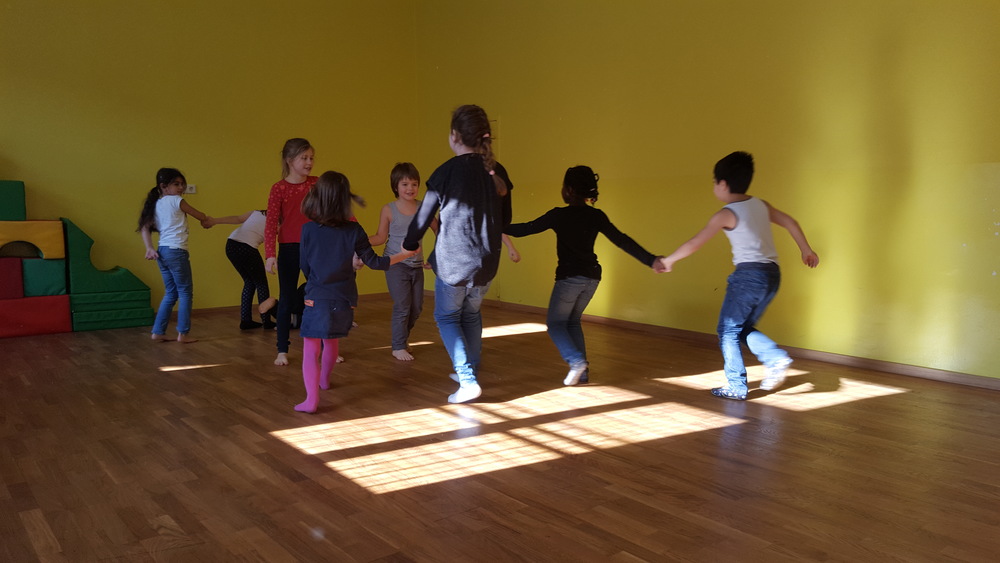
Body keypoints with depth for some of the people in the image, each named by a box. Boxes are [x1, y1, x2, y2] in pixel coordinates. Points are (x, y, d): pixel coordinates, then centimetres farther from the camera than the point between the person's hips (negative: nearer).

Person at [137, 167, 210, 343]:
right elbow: (200, 216, 3)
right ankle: (183, 333, 3)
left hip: (162, 251, 8)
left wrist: (149, 248, 1)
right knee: (185, 292, 2)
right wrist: (207, 218, 24)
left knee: (171, 293, 16)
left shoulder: (156, 204, 14)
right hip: (176, 251, -8)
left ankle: (158, 332, 16)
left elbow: (145, 227, 7)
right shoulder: (176, 200, -6)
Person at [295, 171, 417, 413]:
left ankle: (311, 399, -15)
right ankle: (325, 379, 47)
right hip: (343, 300, 3)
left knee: (311, 349, -2)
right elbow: (374, 262, -1)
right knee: (331, 341, 24)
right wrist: (403, 254, 11)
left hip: (316, 299, -3)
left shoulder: (308, 230, -8)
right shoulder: (353, 230, -6)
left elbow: (304, 267, 1)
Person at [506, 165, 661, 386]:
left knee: (555, 322, 10)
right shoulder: (597, 216, 0)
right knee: (573, 321, 21)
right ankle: (582, 371, 14)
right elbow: (622, 240, -6)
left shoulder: (559, 215, -11)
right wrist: (651, 260, -7)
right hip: (592, 277, 5)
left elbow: (526, 229, -7)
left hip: (569, 276, -5)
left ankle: (577, 361, -11)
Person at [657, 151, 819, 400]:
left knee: (728, 330, 6)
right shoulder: (760, 205, 11)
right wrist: (806, 249, 23)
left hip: (749, 274, -7)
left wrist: (669, 260, 6)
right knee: (744, 327, 21)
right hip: (772, 274, 7)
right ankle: (776, 358, 2)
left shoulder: (726, 214, -7)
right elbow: (789, 222, 14)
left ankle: (736, 387, 8)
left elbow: (694, 244, -5)